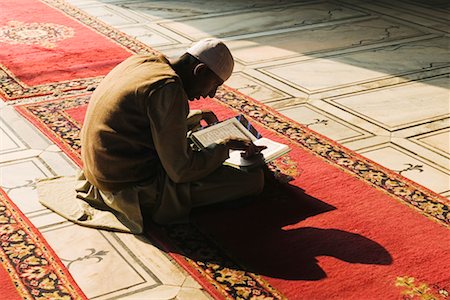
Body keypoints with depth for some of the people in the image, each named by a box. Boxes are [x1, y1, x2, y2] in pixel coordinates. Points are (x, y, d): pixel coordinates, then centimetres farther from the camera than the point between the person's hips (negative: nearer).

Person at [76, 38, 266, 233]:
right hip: (134, 188, -10)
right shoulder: (169, 89, -22)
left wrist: (198, 116, 29)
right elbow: (181, 171, -21)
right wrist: (224, 146, -7)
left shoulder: (141, 62, 6)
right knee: (254, 178, -11)